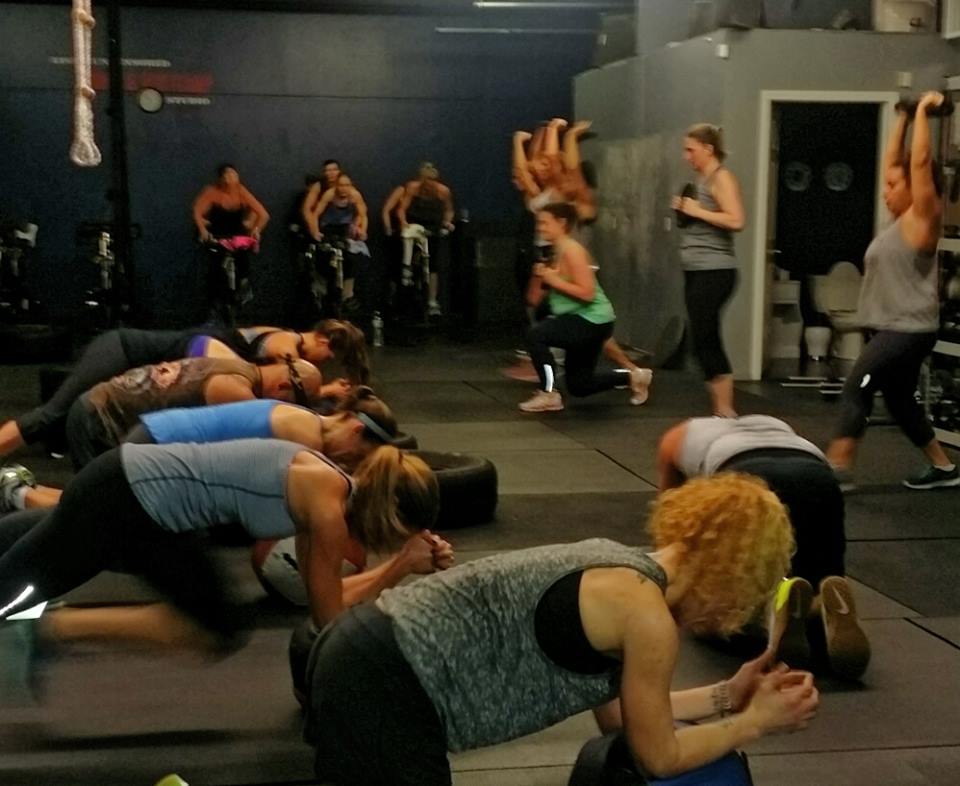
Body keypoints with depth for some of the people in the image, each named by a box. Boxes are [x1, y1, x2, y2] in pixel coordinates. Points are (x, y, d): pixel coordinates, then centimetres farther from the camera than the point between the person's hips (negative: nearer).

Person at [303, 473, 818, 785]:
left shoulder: (623, 571, 14)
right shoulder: (648, 617, -12)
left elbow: (614, 710, 23)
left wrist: (724, 697, 24)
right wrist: (758, 721, 12)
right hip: (386, 690, -10)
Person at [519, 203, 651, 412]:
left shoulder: (572, 251, -15)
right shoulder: (555, 254, 11)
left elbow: (587, 293, -26)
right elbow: (534, 300, 8)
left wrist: (555, 281, -22)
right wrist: (538, 276, -9)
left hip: (593, 321, -10)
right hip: (579, 321, 10)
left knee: (536, 335, -25)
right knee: (578, 386, 17)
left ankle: (549, 395, -13)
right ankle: (633, 377, 33)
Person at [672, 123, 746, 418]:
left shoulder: (721, 178, -10)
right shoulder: (702, 179, 17)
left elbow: (736, 220, -21)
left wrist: (697, 211, -16)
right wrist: (684, 209, 7)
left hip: (714, 271, -9)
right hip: (696, 271, 9)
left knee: (704, 342, -10)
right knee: (706, 343, 8)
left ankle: (726, 413, -6)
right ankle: (719, 411, 12)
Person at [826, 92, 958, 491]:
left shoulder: (922, 218, -10)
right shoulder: (903, 219, 12)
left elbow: (920, 161, -17)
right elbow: (893, 160, 19)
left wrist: (923, 111, -11)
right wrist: (904, 116, 21)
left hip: (909, 330, -10)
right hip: (892, 327, 10)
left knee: (856, 389, -15)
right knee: (899, 402, 15)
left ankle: (835, 469, -17)